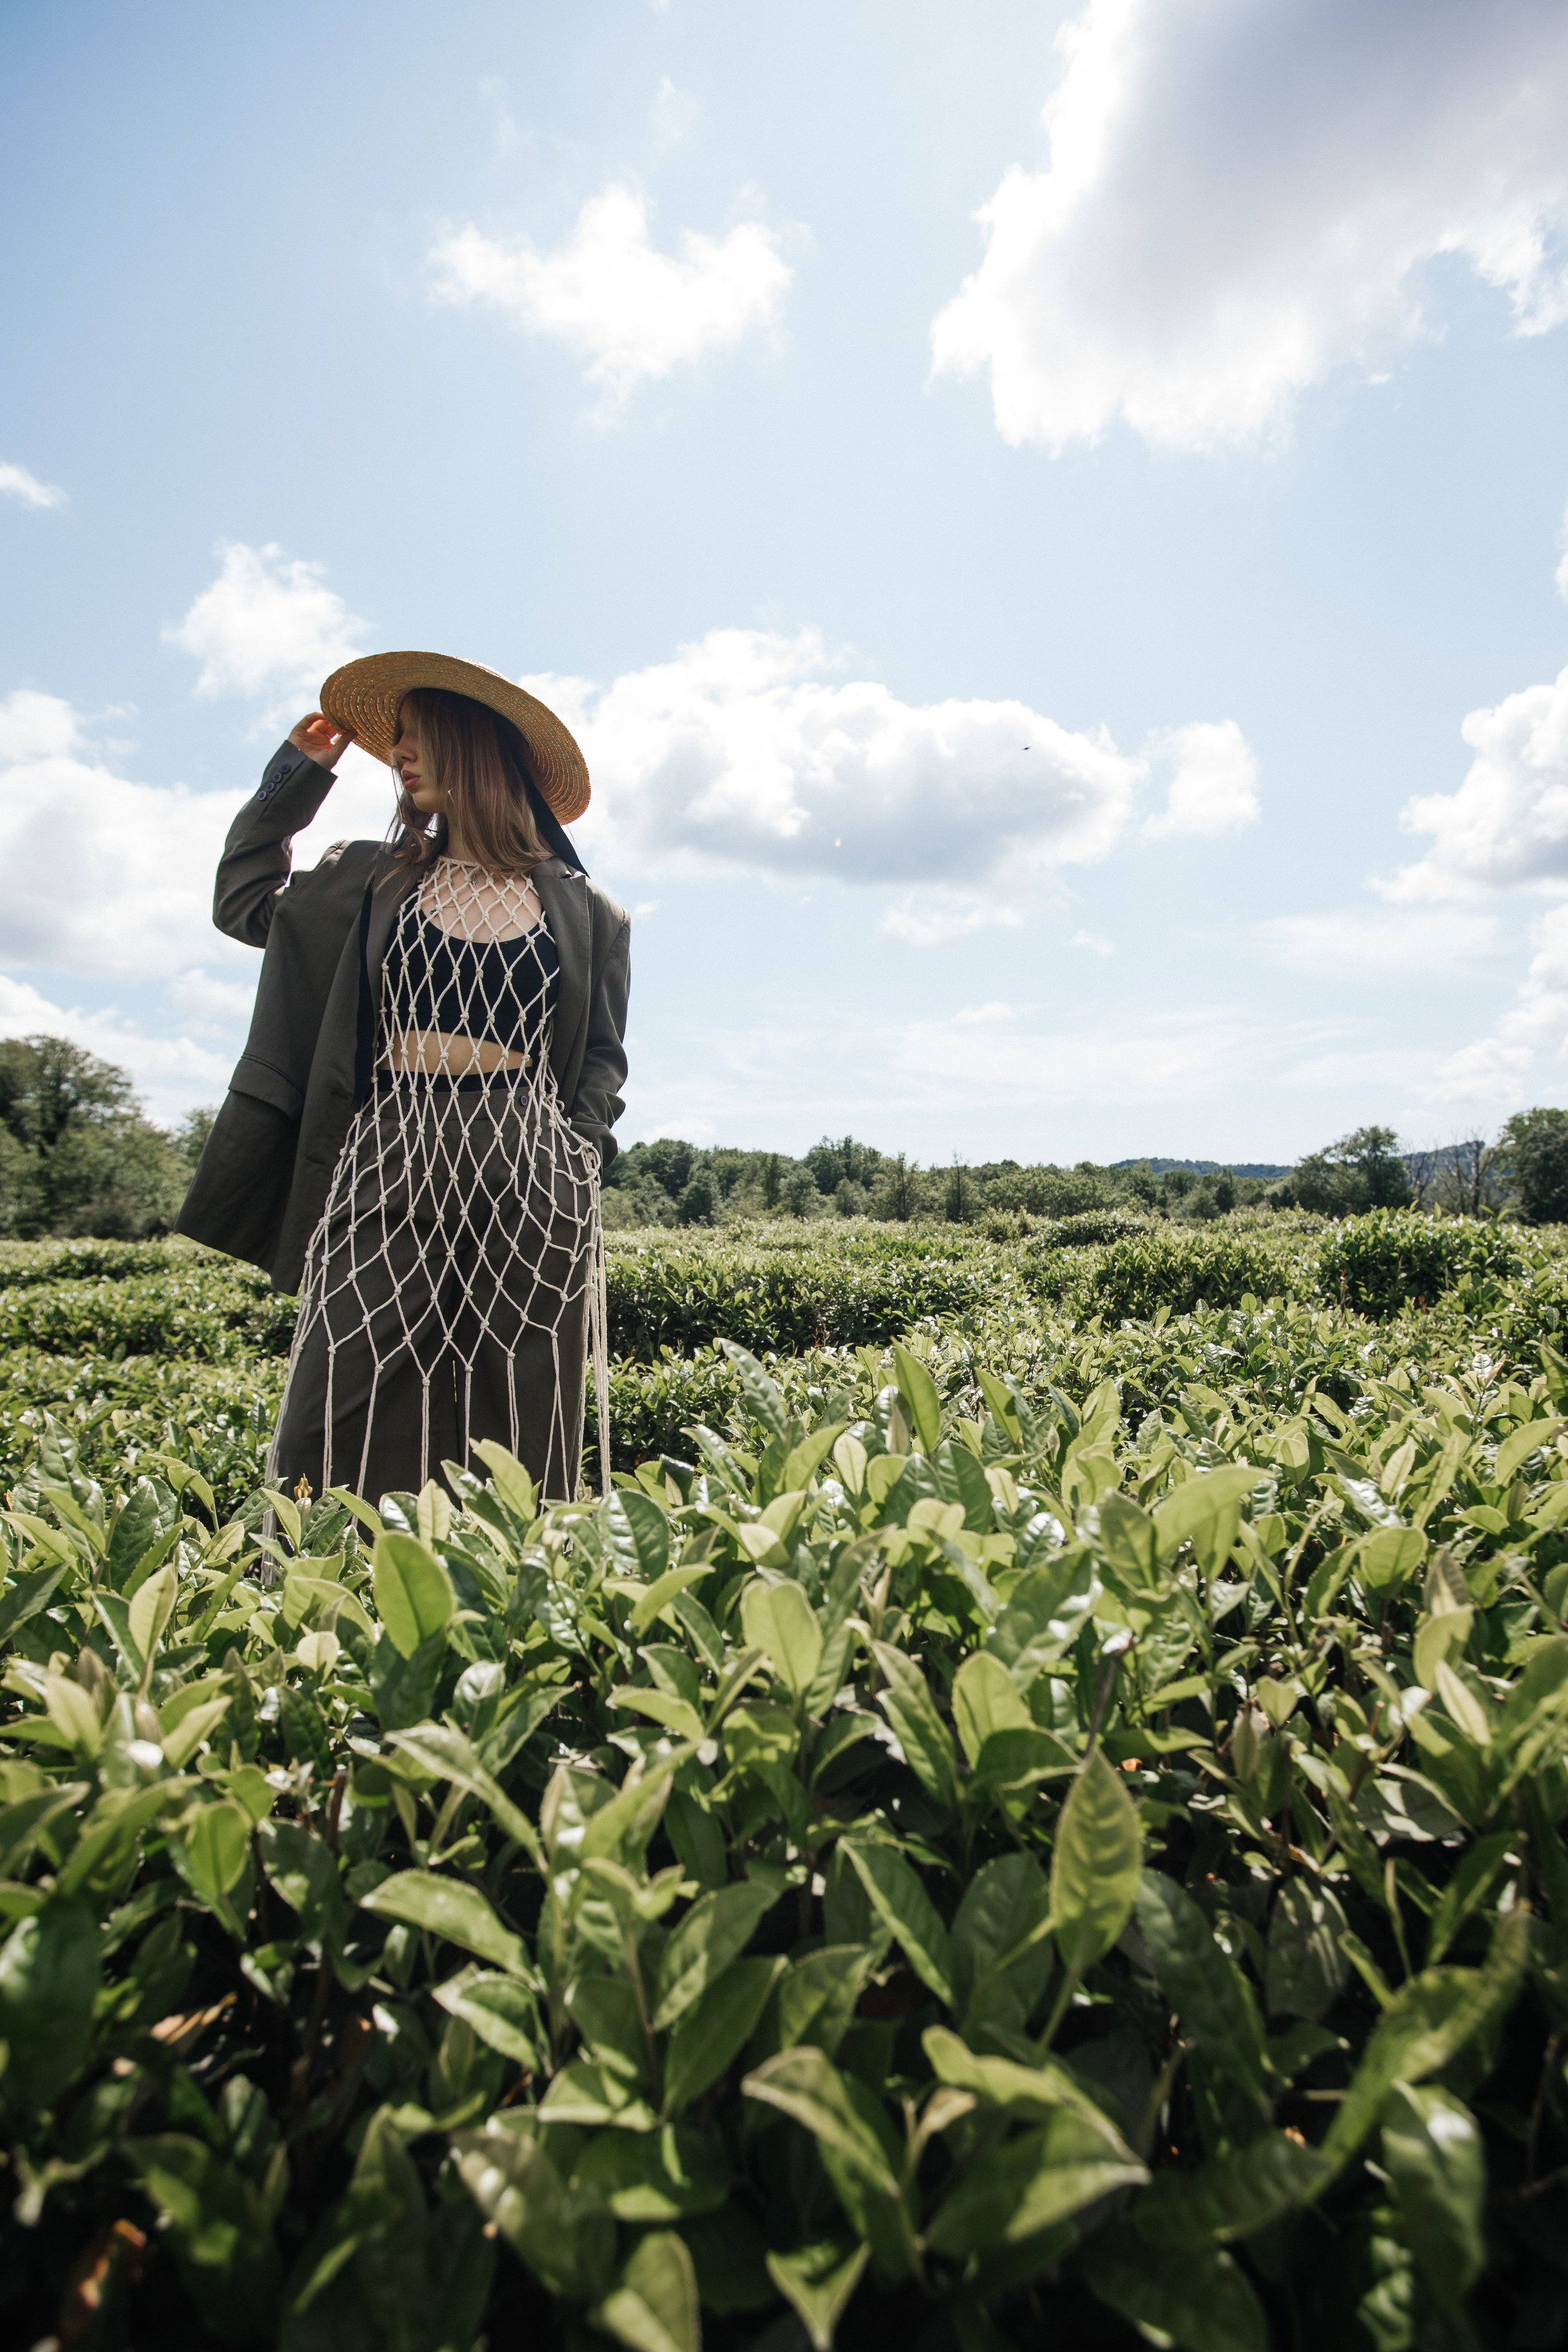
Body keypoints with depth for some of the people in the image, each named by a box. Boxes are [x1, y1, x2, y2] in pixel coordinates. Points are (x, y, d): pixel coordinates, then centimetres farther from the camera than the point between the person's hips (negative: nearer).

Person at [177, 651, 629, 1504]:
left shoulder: (584, 911, 9)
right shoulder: (372, 880, 16)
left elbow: (602, 1057, 11)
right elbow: (243, 903, 27)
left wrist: (576, 1155, -5)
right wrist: (297, 771, 23)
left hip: (529, 1181, -1)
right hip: (389, 1173, 2)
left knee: (518, 1437, 1)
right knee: (349, 1435, -3)